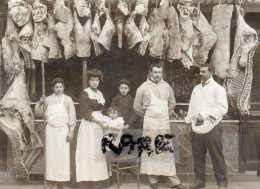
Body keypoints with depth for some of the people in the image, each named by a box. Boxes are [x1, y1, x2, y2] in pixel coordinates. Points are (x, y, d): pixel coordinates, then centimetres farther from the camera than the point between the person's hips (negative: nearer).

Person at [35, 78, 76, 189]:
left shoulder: (67, 99, 6)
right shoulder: (48, 99, 10)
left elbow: (72, 116, 3)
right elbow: (38, 114, 12)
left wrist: (71, 132, -4)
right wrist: (40, 103, -5)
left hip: (63, 129, -2)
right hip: (51, 129, 2)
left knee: (63, 155, -4)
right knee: (51, 155, 1)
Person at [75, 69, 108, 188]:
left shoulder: (100, 94, 17)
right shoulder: (85, 93, -4)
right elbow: (85, 113, -11)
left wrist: (104, 120, 4)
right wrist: (98, 120, -16)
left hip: (99, 126, 7)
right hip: (88, 126, -7)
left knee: (98, 151, 4)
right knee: (87, 151, -8)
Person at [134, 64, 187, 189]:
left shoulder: (166, 86, 8)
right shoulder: (143, 87, -1)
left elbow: (172, 103, 22)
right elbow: (137, 106, 6)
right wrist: (147, 115, 10)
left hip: (165, 123, 3)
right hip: (150, 124, -3)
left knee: (167, 151, 3)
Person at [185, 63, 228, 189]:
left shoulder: (218, 89, -1)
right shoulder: (196, 88, 18)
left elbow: (223, 108, -10)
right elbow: (191, 106, 21)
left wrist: (205, 115, -16)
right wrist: (189, 120, 11)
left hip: (212, 128, -5)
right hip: (197, 127, 6)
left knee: (217, 156, -1)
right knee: (198, 156, 8)